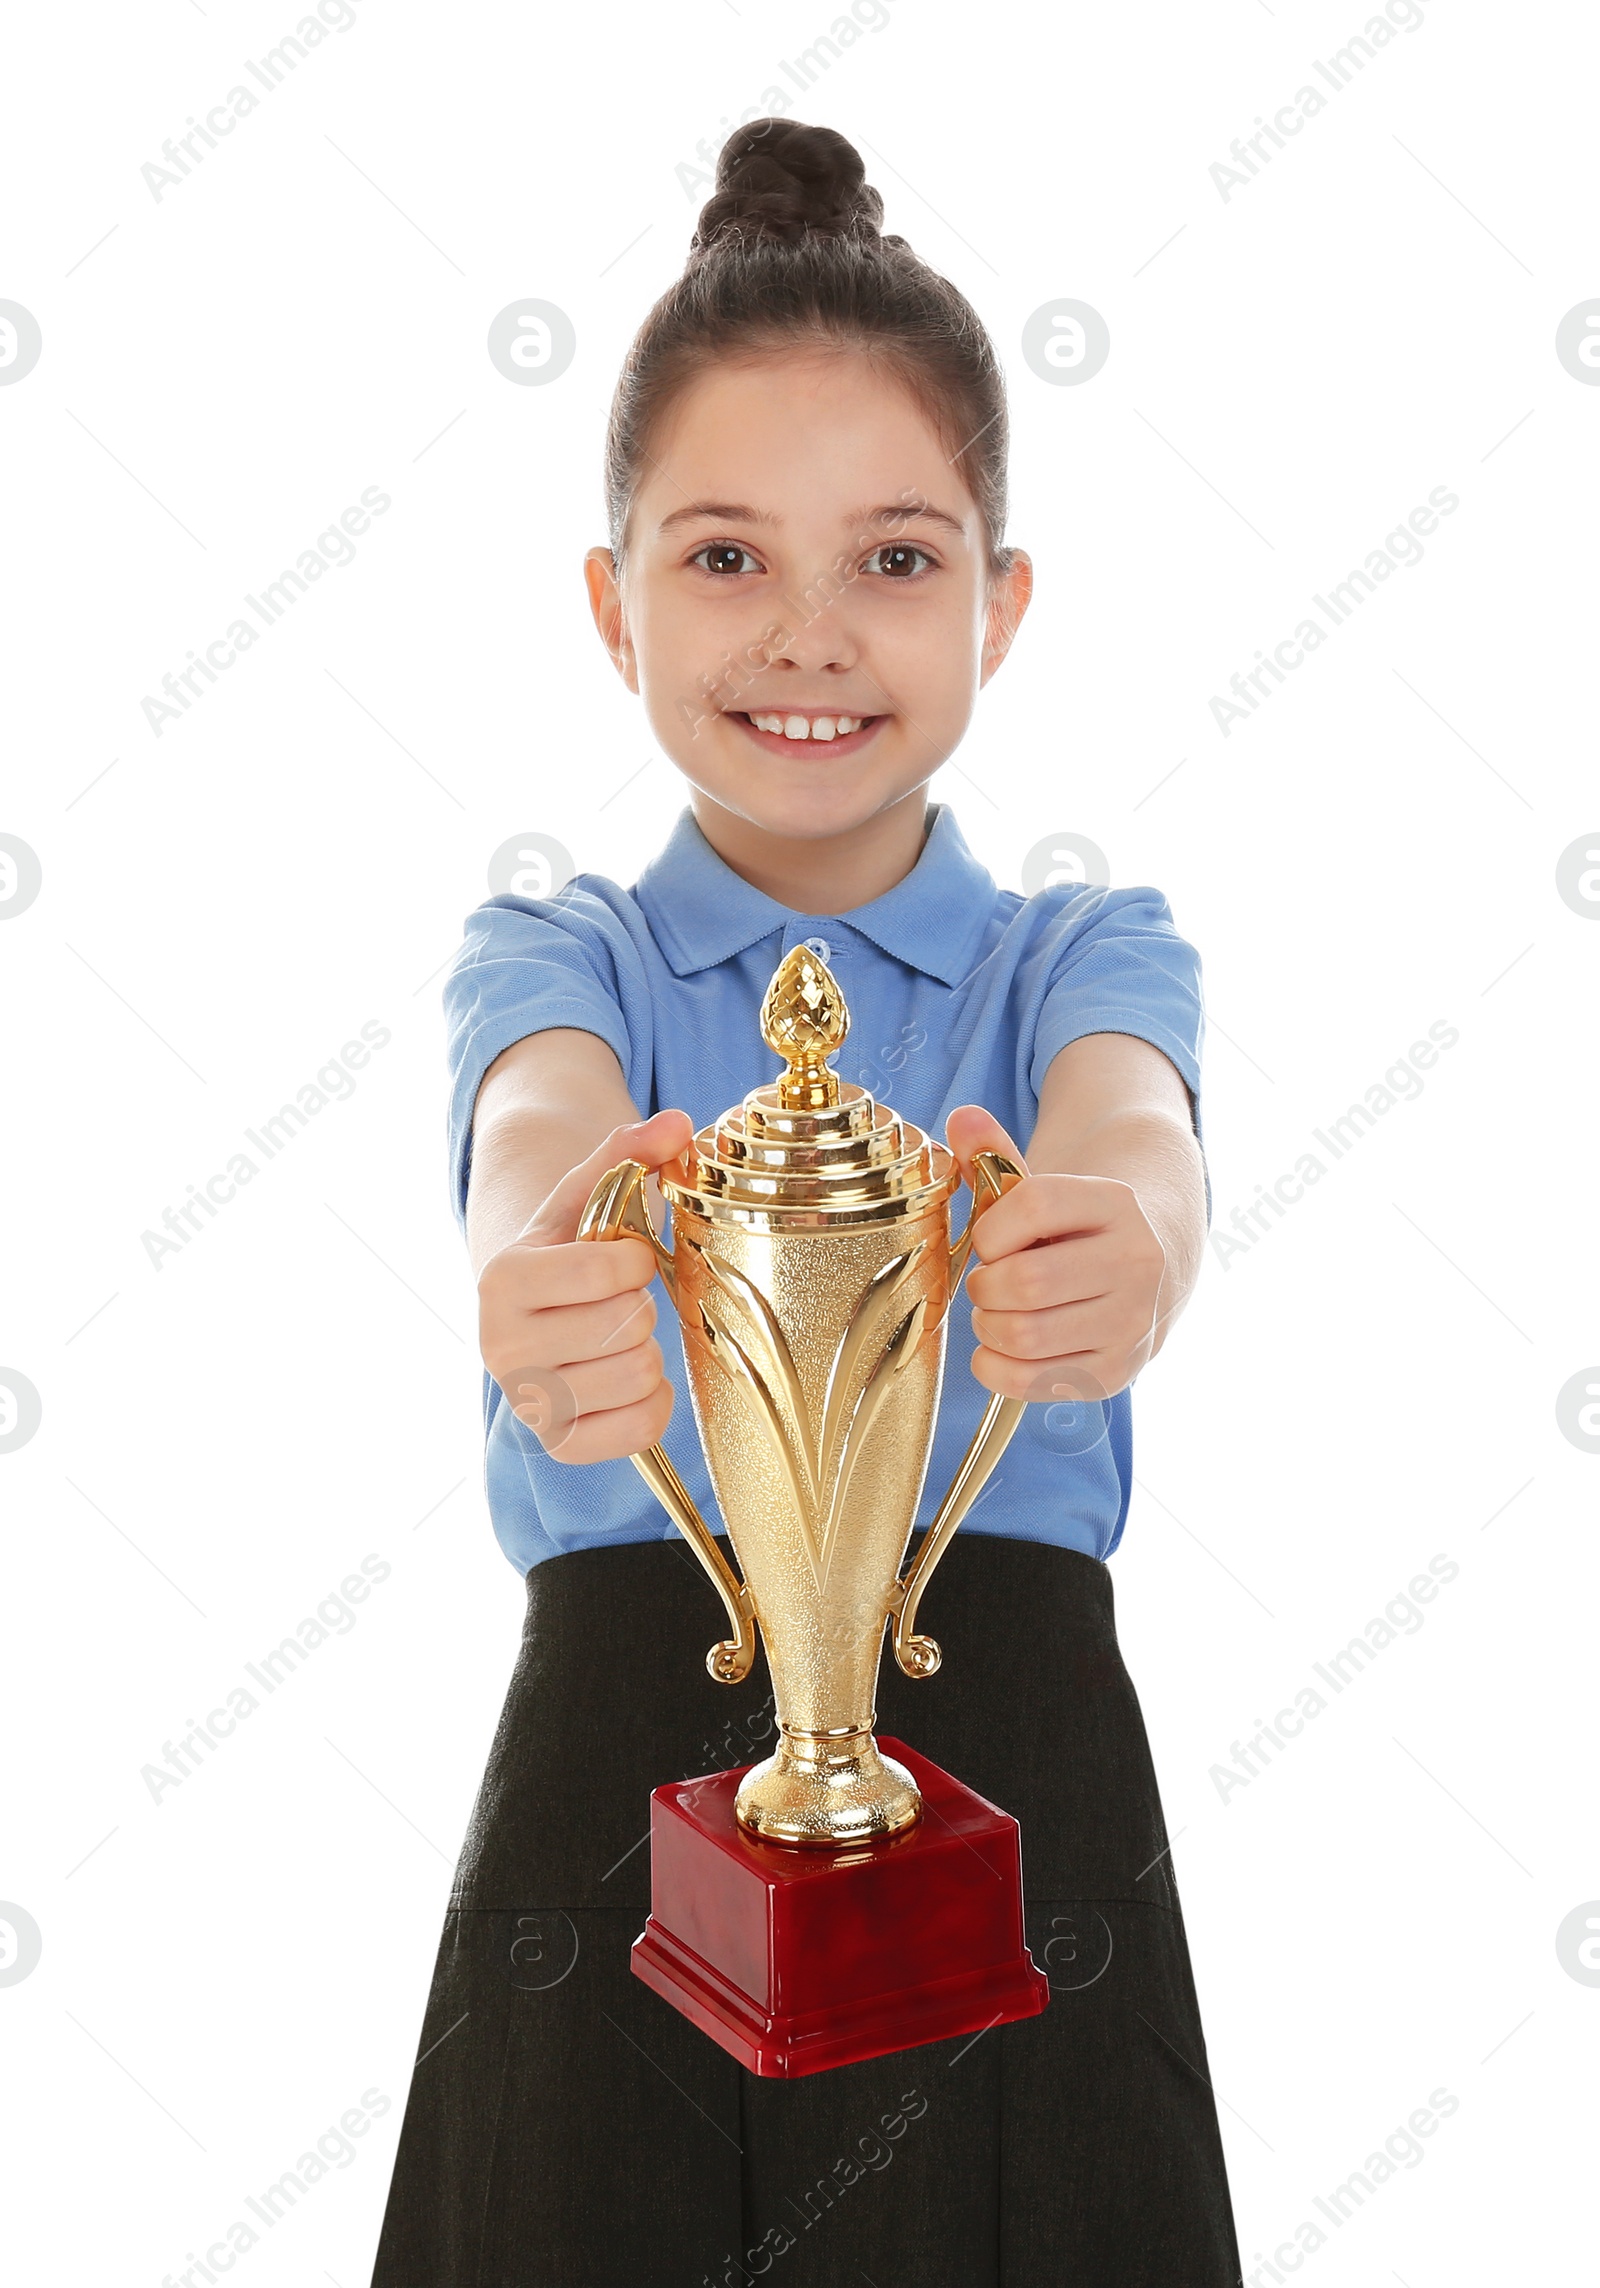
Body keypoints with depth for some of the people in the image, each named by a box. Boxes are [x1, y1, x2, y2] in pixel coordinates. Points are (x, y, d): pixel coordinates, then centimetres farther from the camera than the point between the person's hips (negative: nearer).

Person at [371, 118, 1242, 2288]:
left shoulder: (1084, 951, 3)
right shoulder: (555, 948, 2)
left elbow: (1124, 1113, -21)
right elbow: (546, 1110, -21)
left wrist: (1116, 1239, -46)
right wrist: (544, 1253, -46)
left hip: (1012, 1788, 1)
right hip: (620, 1783, 0)